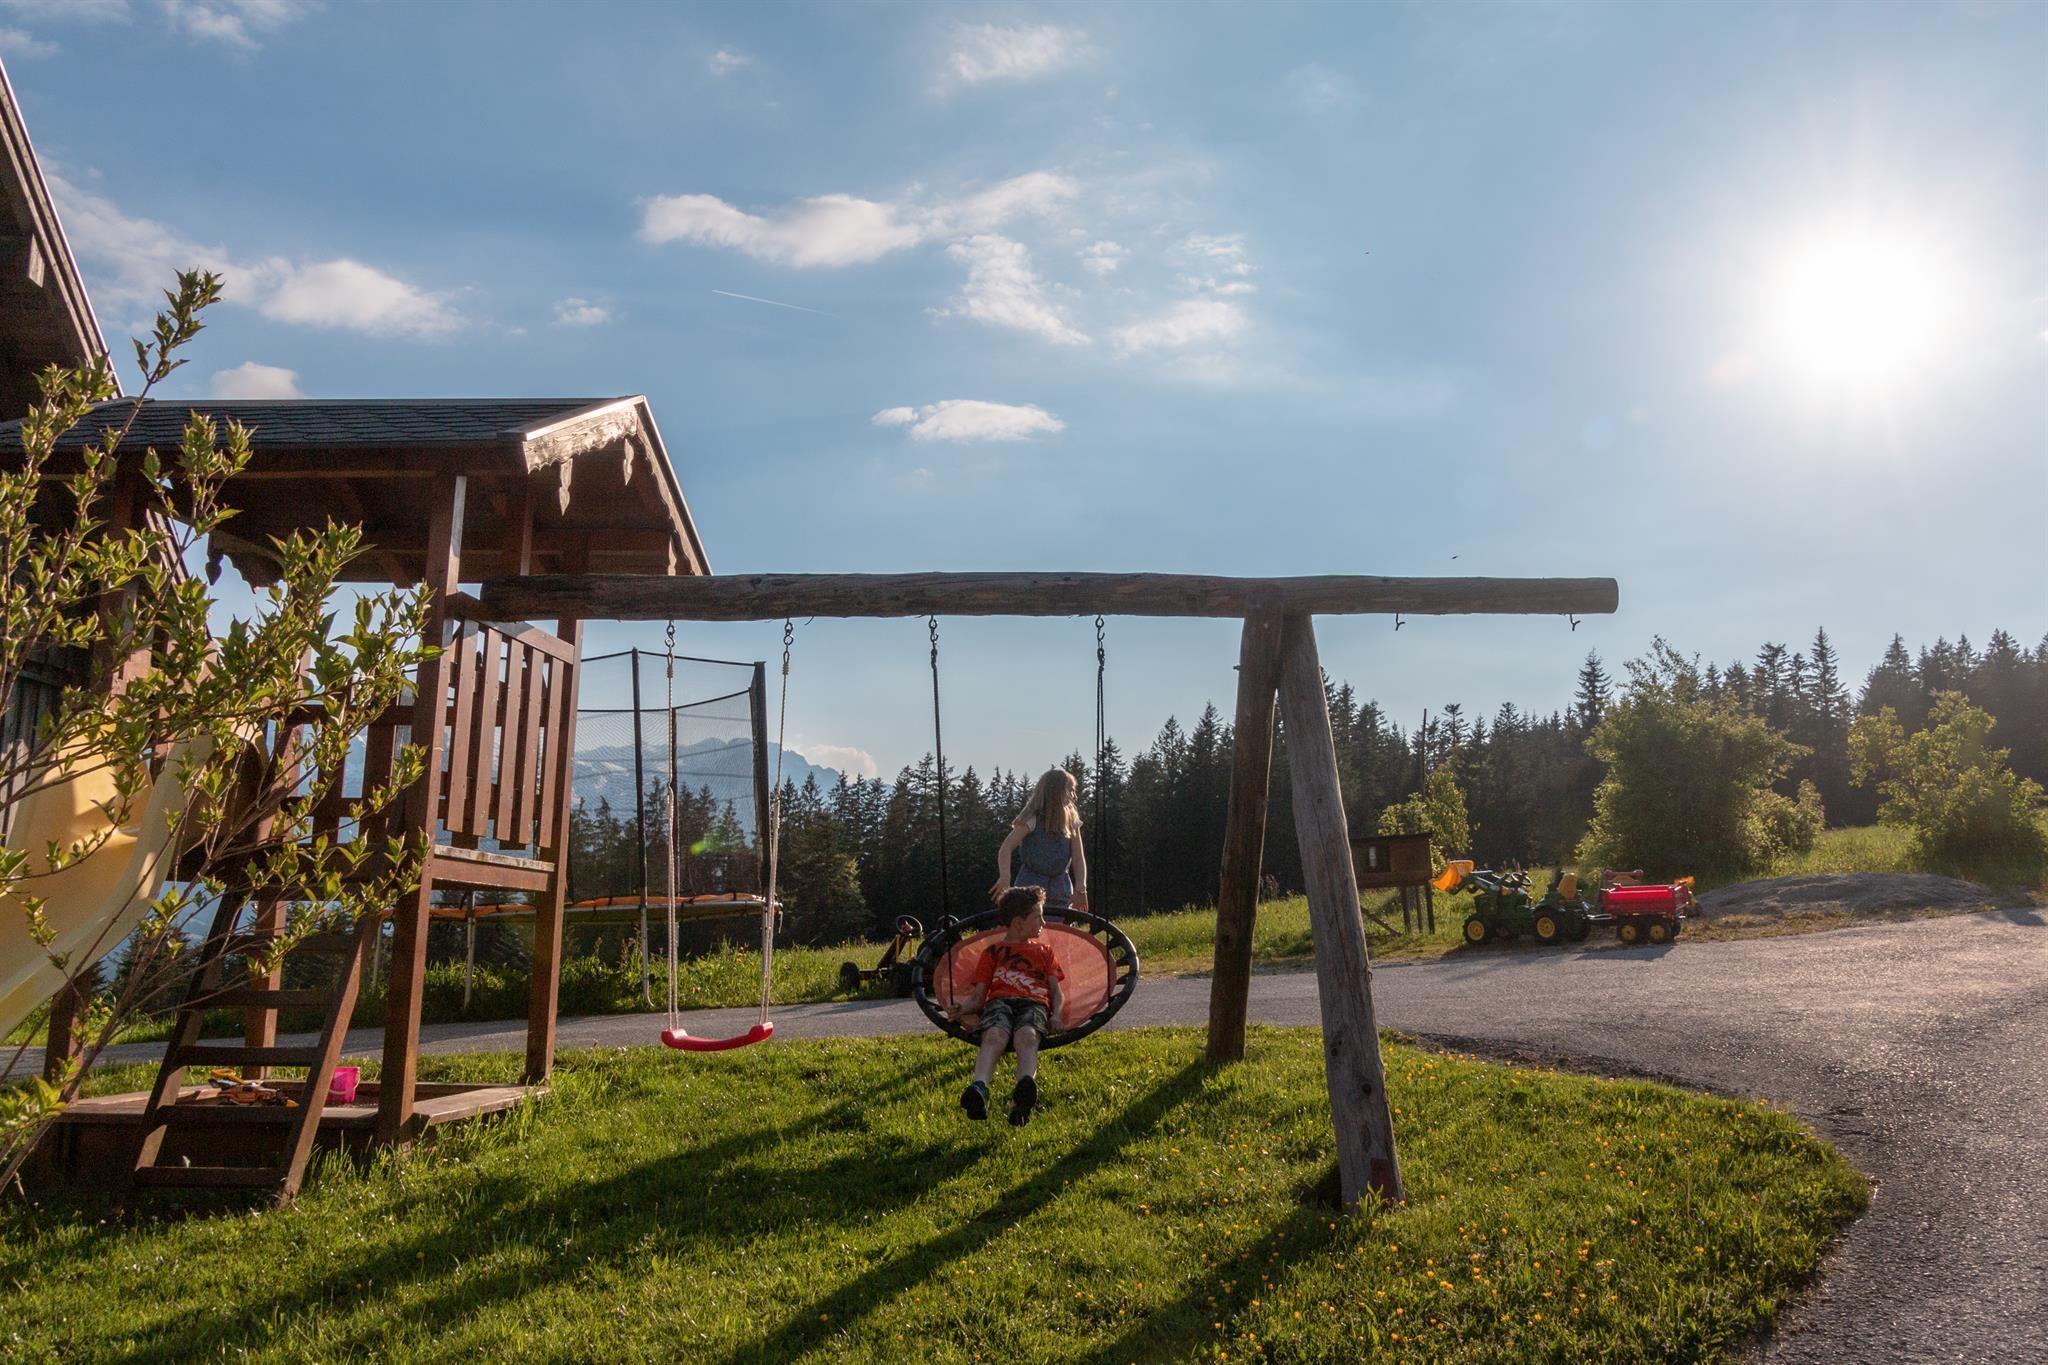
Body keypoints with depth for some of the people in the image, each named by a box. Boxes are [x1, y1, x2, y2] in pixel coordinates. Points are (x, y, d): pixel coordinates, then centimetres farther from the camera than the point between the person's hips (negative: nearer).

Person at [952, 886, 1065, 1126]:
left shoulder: (1045, 950, 34)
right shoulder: (993, 951, 29)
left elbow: (1057, 992, 22)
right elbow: (978, 996, 19)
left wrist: (1057, 1015, -1)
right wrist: (962, 1007, -4)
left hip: (1034, 1002, 0)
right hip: (999, 1001, 0)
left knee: (1027, 1037, -38)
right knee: (995, 1036, -37)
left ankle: (1023, 1096, -68)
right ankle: (979, 1089, -65)